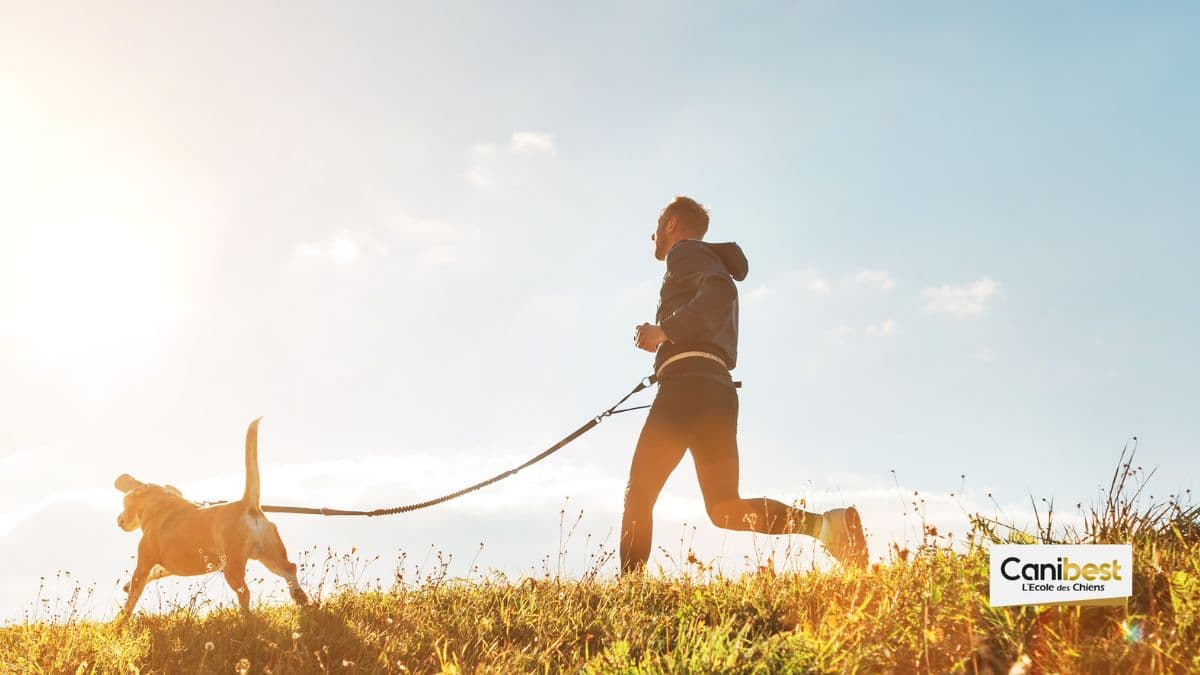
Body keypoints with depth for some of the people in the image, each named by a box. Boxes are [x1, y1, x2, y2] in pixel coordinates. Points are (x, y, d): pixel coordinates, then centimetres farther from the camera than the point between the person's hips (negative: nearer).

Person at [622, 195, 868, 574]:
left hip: (688, 386, -9)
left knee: (639, 495, -4)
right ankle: (826, 524, -15)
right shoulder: (716, 266, 32)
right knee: (725, 509, 2)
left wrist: (665, 330, -17)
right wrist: (668, 343, 28)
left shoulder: (685, 251, 5)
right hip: (720, 389, 9)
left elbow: (720, 292, -18)